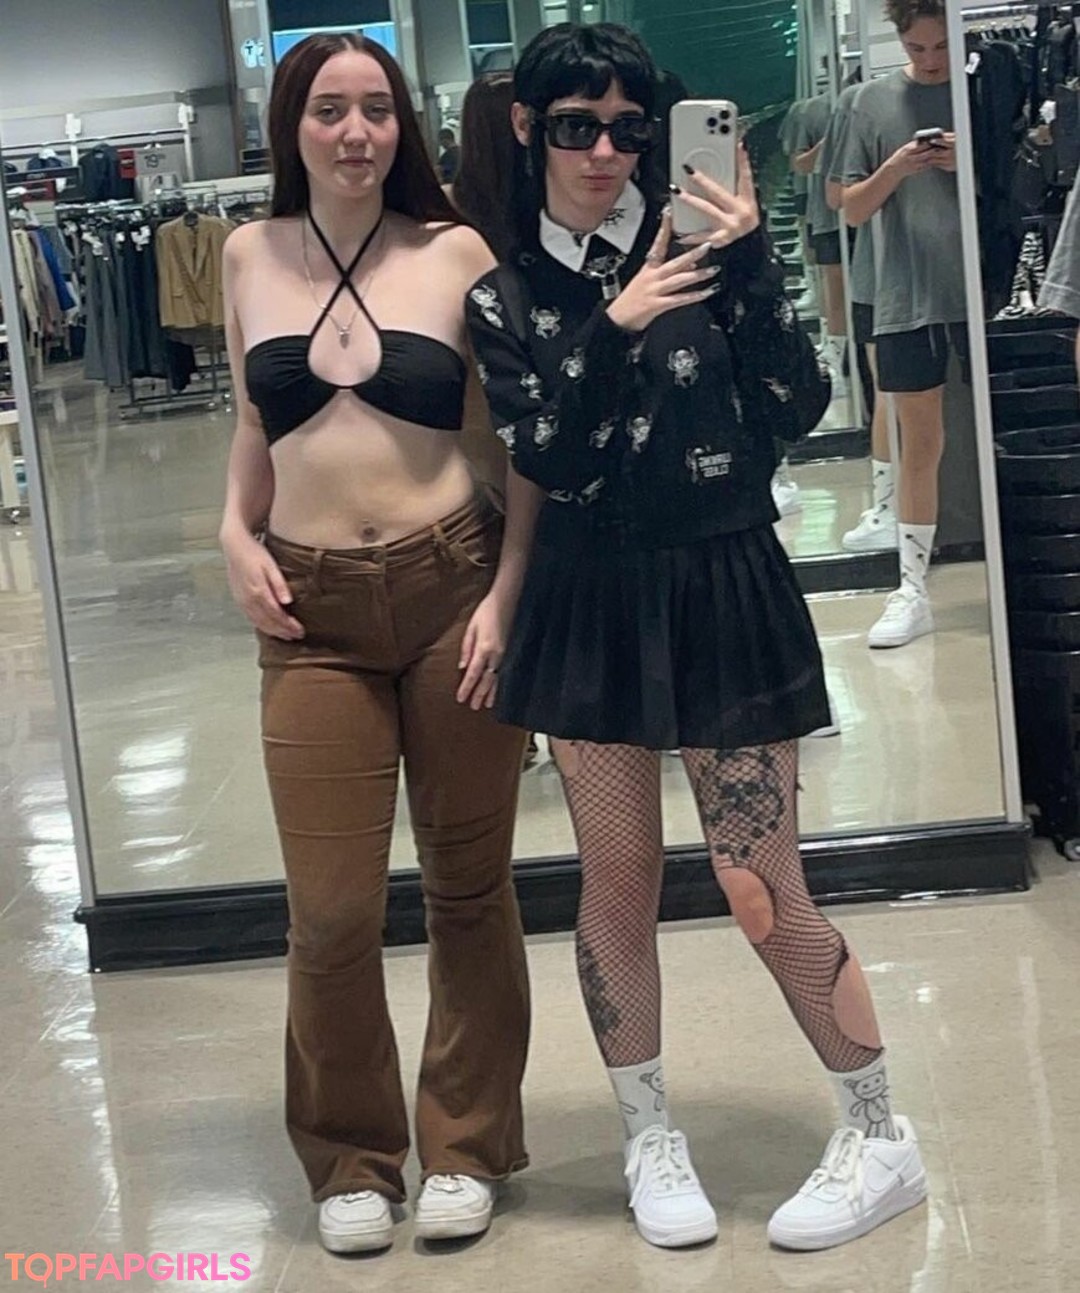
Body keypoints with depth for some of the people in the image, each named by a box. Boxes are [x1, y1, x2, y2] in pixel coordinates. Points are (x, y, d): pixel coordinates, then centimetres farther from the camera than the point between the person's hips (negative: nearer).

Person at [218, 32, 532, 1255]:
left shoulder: (454, 251, -2)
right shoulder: (251, 256, 8)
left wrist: (505, 594, -9)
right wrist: (235, 534, 5)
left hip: (453, 589, -1)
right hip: (314, 613, 2)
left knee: (467, 882, 9)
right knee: (331, 910, 1)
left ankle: (466, 1146, 27)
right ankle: (350, 1157, 23)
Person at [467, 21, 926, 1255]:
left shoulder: (694, 239, -3)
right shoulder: (500, 290, 0)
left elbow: (796, 407, -9)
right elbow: (549, 463, -9)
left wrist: (750, 265, -20)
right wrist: (613, 333, -22)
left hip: (726, 588, -2)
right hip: (591, 604, 2)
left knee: (763, 892, -1)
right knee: (618, 880, 9)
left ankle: (880, 1137, 19)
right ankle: (649, 1137, 29)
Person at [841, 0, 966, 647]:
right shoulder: (877, 99, 5)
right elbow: (855, 208, 5)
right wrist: (894, 169, -14)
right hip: (907, 298, 1)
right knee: (920, 444, 8)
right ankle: (913, 589, 14)